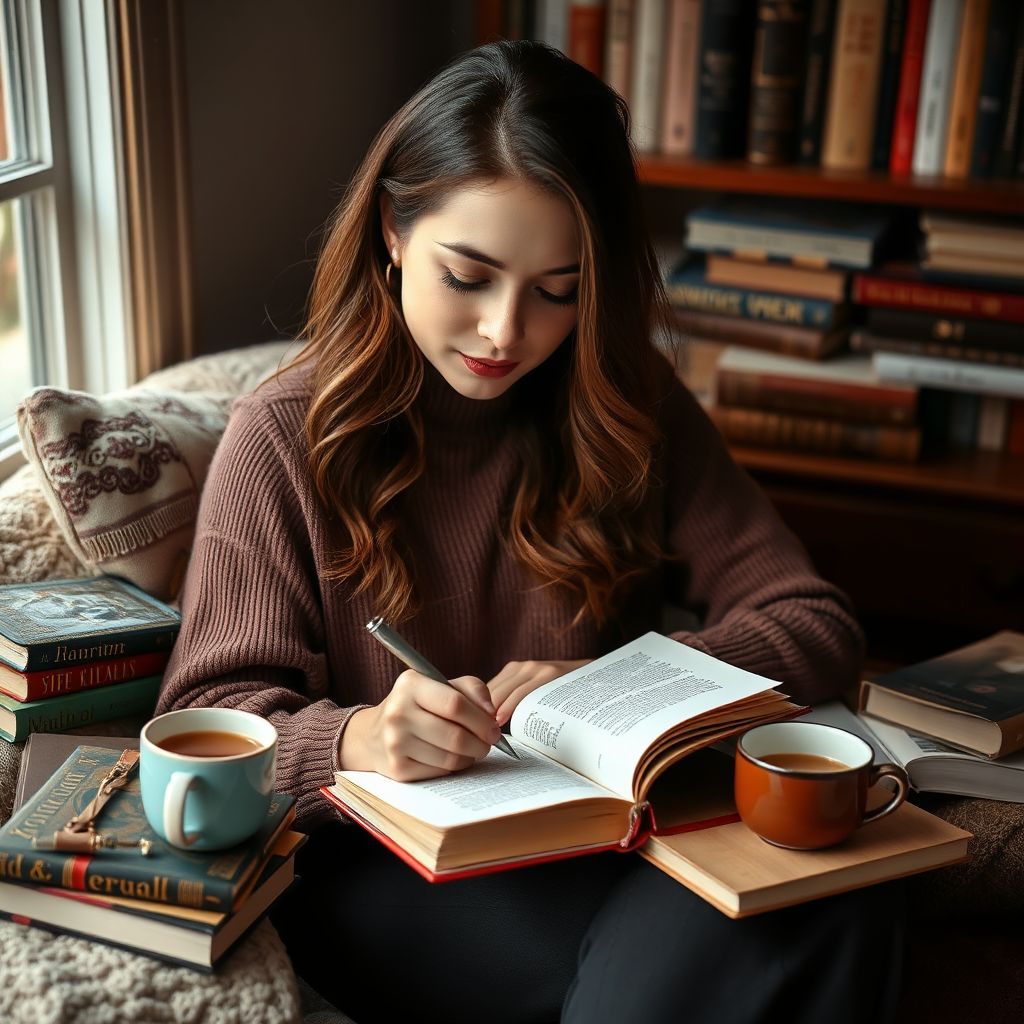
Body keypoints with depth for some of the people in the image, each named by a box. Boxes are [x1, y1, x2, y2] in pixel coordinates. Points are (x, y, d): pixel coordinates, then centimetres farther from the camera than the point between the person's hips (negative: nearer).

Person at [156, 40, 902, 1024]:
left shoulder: (631, 410, 5)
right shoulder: (284, 438, -3)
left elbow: (814, 625, 2)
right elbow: (211, 721, -5)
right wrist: (356, 739, -28)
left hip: (605, 839, 4)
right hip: (381, 867, -4)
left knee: (836, 889, -27)